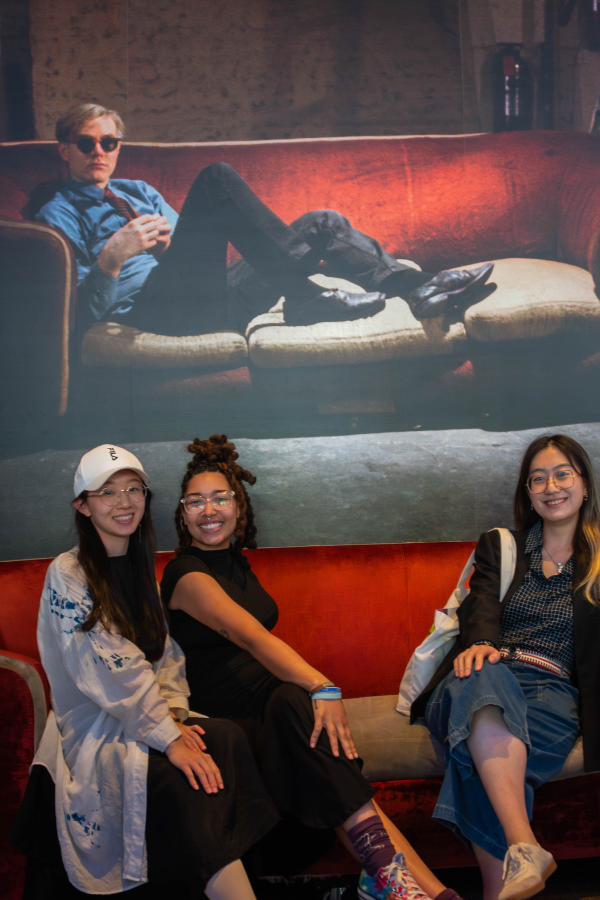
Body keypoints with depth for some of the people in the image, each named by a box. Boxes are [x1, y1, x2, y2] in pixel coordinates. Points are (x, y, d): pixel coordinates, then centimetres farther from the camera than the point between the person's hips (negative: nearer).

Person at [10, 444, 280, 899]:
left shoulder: (141, 570, 15)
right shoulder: (67, 574, -9)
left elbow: (166, 652, 13)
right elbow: (108, 671, -17)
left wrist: (173, 711, -7)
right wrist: (167, 736, -22)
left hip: (151, 720, 6)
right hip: (96, 731, -6)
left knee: (228, 738, -26)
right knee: (178, 778, -36)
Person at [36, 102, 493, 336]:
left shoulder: (139, 191, 31)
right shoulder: (58, 215, 11)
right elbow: (87, 310, -2)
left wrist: (167, 241, 1)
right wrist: (111, 258, -21)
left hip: (206, 298, 7)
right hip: (153, 306, -7)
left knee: (323, 224, -2)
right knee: (217, 178, -24)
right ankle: (307, 299, -28)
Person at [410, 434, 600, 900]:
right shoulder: (498, 548, 23)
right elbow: (482, 605, 2)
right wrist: (480, 643, -19)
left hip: (552, 690, 0)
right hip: (489, 673, 1)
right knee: (486, 677, -40)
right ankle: (525, 847, -53)